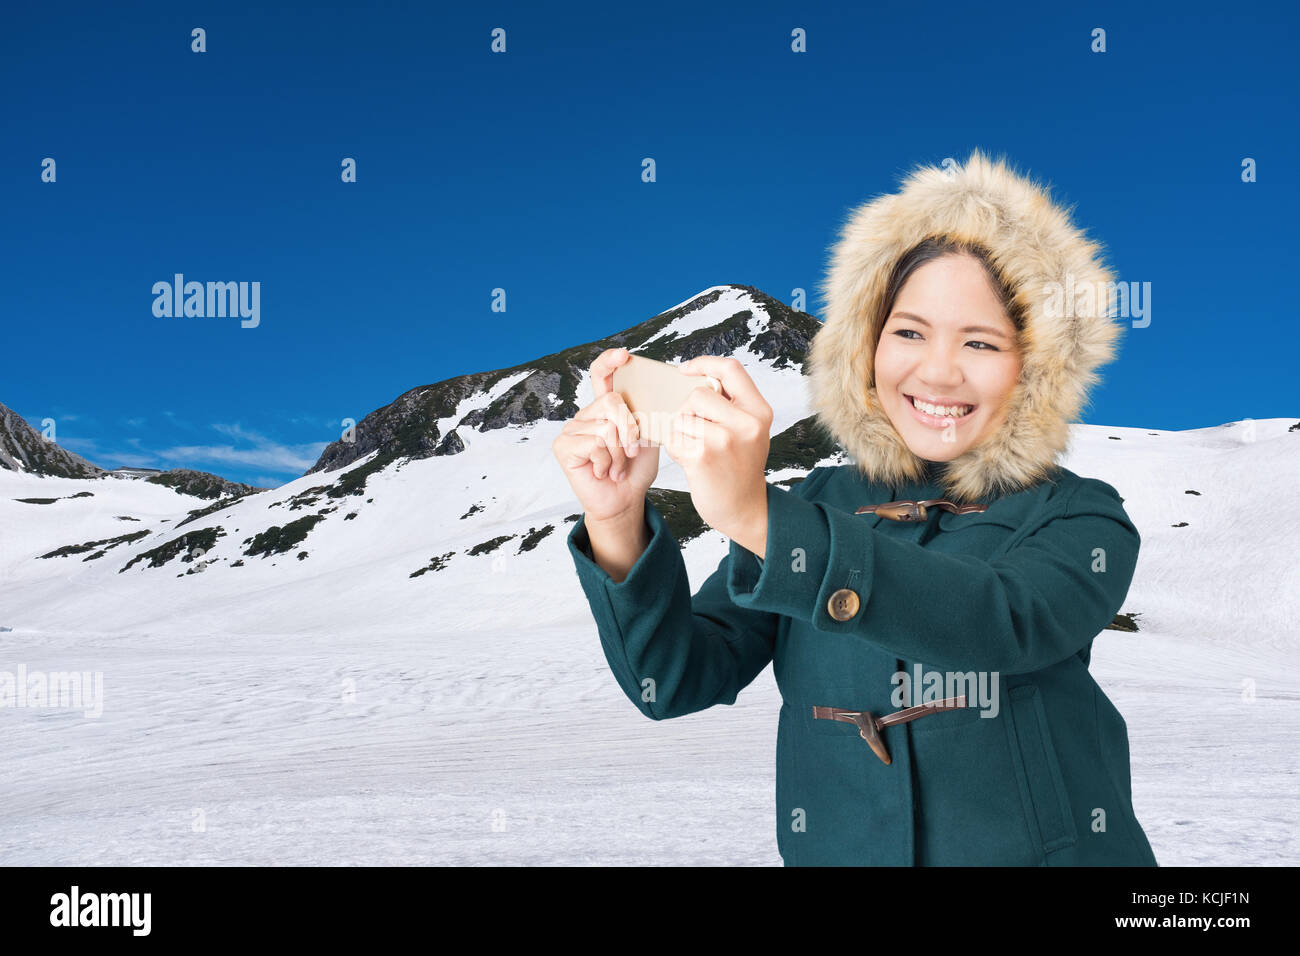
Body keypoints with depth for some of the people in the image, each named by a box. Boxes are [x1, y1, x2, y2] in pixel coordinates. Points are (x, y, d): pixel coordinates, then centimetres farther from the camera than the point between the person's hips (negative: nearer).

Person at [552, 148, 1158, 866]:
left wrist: (759, 522, -33)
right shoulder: (813, 505, 4)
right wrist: (618, 527, -22)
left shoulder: (1083, 521, -2)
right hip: (839, 852, 2)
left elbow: (1005, 624, -22)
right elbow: (677, 681, -4)